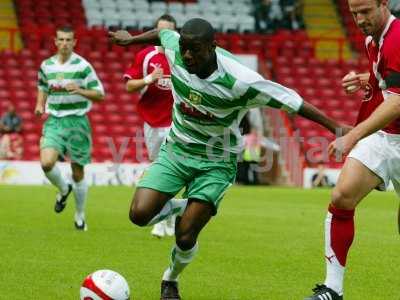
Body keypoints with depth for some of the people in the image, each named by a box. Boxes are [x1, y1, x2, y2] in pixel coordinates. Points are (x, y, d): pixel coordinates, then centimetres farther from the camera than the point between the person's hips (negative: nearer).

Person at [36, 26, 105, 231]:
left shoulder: (83, 66, -6)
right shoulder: (46, 65, 6)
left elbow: (99, 94, -6)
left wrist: (79, 90, -22)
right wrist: (40, 105, 7)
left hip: (77, 121, -2)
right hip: (54, 121, 3)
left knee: (78, 173, 3)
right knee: (46, 163, -19)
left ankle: (80, 215, 21)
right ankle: (63, 189, 13)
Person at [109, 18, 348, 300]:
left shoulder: (240, 81, -29)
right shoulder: (174, 47, -16)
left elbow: (292, 101, -22)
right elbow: (161, 32, 9)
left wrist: (337, 128, -20)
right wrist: (131, 39, 29)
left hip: (216, 163, -4)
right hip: (176, 150, 4)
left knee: (185, 237, -11)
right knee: (140, 214, -17)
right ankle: (182, 209, 18)